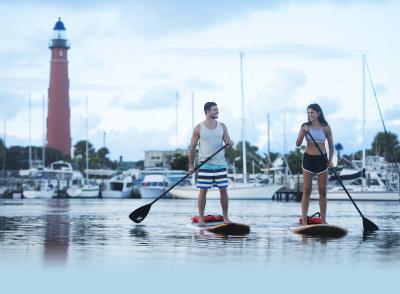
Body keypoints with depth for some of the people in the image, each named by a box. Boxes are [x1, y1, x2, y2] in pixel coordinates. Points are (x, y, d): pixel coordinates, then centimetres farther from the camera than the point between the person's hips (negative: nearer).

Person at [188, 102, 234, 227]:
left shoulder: (222, 126, 6)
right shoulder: (199, 128, -3)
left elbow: (228, 141, 3)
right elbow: (192, 147, 2)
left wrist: (229, 142, -22)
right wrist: (191, 165, 0)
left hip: (220, 164, 3)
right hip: (205, 165, -3)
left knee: (223, 190, 3)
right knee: (203, 191, -2)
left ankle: (225, 217, 11)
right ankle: (201, 219, 4)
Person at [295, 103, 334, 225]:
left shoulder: (326, 128, -1)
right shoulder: (305, 127, 0)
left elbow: (331, 146, 5)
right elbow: (298, 144, -6)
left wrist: (330, 160, -8)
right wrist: (304, 132, -22)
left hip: (321, 160, 0)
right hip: (308, 159, 0)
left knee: (322, 191, 4)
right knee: (306, 190, 0)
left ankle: (323, 220, 9)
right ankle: (304, 220, 2)